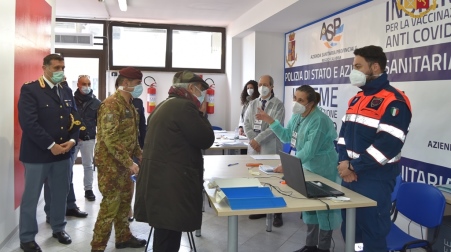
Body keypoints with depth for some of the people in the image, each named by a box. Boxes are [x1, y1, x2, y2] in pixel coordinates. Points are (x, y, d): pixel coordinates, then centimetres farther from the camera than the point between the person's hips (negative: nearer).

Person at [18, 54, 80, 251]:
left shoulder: (66, 91, 10)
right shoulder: (30, 90, -9)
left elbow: (75, 118, 11)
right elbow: (28, 122, -18)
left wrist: (72, 140, -7)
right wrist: (51, 145, -19)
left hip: (63, 153, 6)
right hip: (37, 153, -5)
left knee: (61, 194, 16)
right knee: (31, 197, 7)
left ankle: (58, 228, 34)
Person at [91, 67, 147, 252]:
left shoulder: (128, 105, 11)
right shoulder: (111, 105, -19)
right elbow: (110, 139, -25)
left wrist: (140, 155, 10)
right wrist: (129, 163, -25)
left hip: (123, 163, 9)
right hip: (110, 163, -9)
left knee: (125, 201, 17)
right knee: (110, 205, -3)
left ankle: (123, 237, 33)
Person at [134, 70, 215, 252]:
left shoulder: (162, 106, 17)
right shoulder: (184, 106, -15)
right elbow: (206, 140, -11)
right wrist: (199, 113, -1)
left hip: (158, 181, 10)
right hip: (171, 185, -10)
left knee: (163, 236, 20)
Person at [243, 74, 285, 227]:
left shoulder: (278, 105, -3)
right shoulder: (252, 104, 13)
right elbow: (246, 123, 7)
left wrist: (258, 139, -16)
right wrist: (252, 140, -9)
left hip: (270, 148, -5)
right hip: (254, 147, 5)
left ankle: (277, 213, 9)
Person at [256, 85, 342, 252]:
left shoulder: (319, 120, -25)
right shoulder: (297, 116, 2)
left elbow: (309, 150, -29)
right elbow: (286, 137, 9)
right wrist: (269, 121, 1)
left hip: (323, 170, -9)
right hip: (308, 167, 9)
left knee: (323, 207, 4)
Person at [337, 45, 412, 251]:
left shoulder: (394, 101, -14)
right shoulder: (356, 99, 13)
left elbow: (388, 144, -22)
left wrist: (354, 166, -17)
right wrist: (344, 161, -5)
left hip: (374, 180, -8)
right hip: (349, 176, 8)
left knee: (371, 234, 5)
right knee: (349, 231, 18)